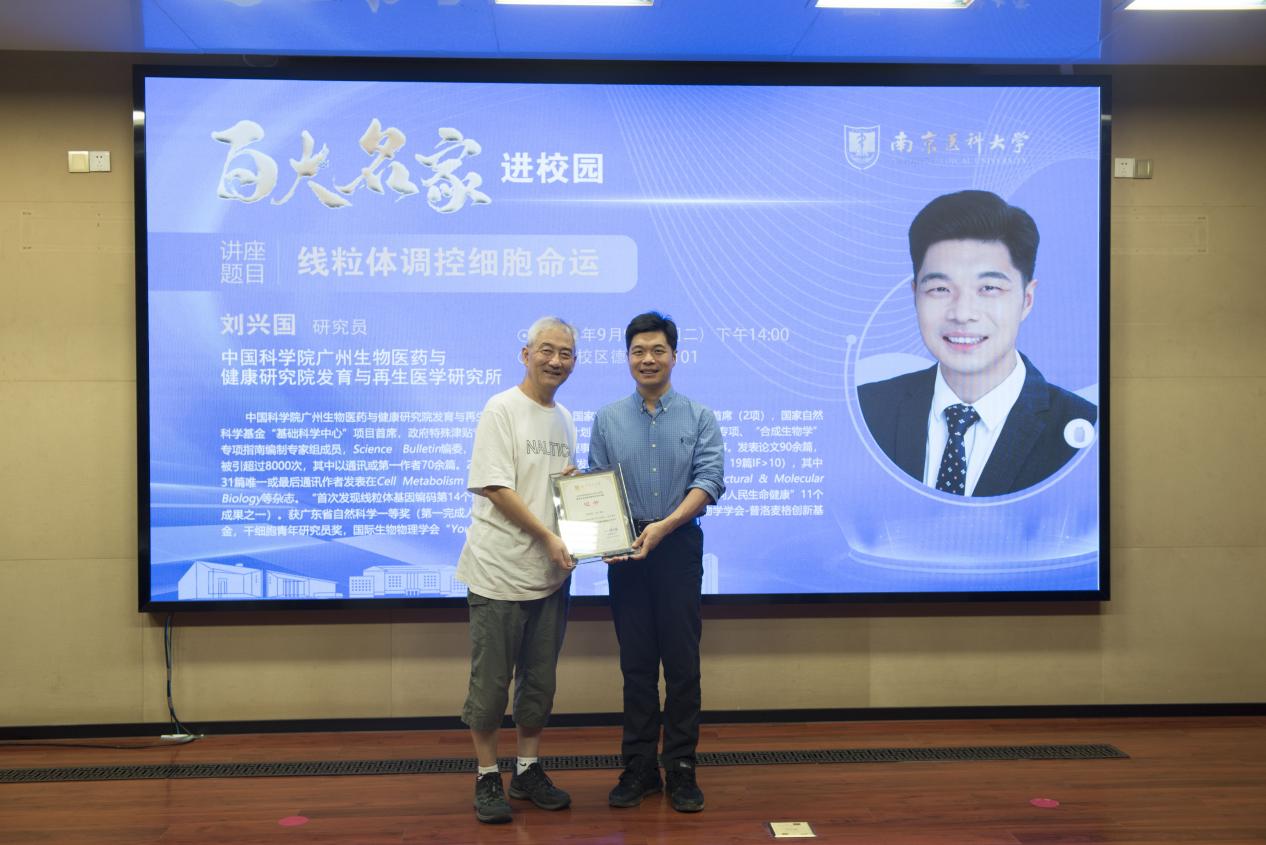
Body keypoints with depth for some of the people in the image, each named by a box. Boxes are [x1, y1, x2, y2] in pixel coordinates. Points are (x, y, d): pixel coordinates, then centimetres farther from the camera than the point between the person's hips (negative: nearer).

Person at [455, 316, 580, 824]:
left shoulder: (564, 419, 14)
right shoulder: (501, 410, -8)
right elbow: (496, 488, -15)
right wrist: (548, 538, -17)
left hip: (551, 573, 7)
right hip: (501, 570, -7)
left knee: (539, 680, 13)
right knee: (491, 681, 2)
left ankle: (528, 772, 26)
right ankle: (487, 777, 16)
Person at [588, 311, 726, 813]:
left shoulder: (699, 418, 2)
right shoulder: (607, 420, 7)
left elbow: (709, 481, -9)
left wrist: (664, 526, -22)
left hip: (678, 546, -1)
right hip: (625, 550, 2)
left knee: (682, 661, 1)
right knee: (636, 663, 7)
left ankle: (681, 768, 12)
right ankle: (638, 767, 17)